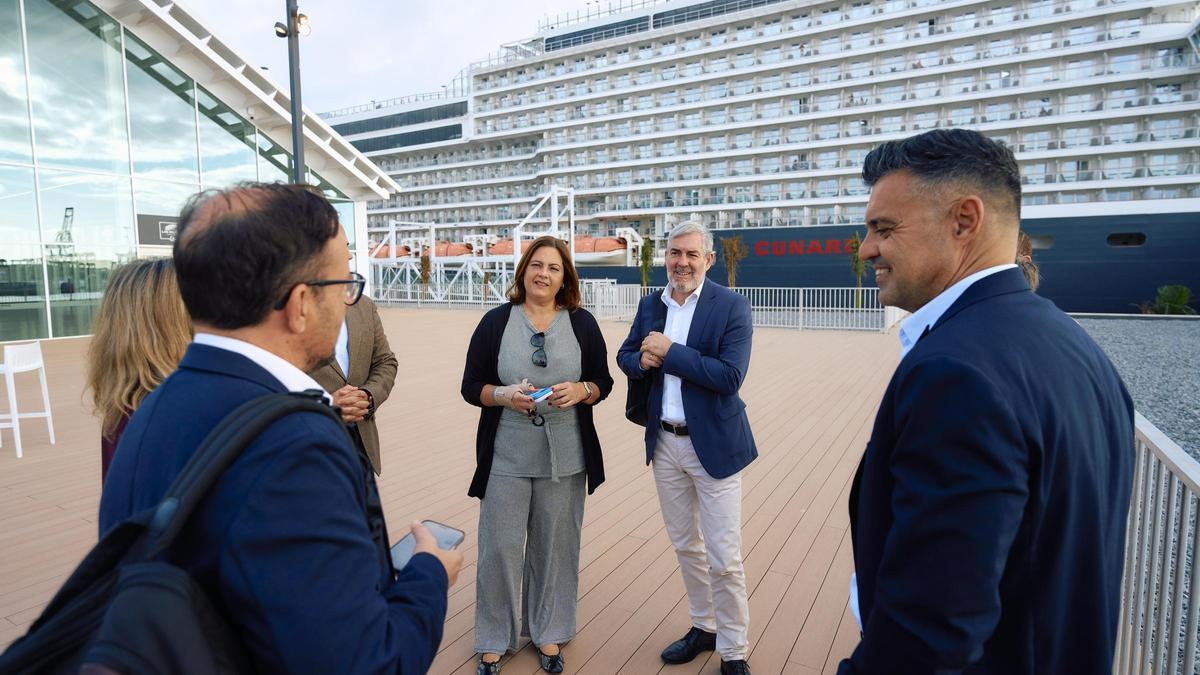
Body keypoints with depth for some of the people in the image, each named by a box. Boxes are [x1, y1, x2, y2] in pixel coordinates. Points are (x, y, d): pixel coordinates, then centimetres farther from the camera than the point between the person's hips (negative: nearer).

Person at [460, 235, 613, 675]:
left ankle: (548, 632, 33)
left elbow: (603, 383, 6)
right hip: (506, 457, -1)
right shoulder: (496, 321, 0)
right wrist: (505, 395, -18)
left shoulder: (582, 323, 3)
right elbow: (471, 386, 1)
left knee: (555, 547, 12)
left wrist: (581, 390, -15)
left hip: (565, 458, 1)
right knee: (500, 548, 6)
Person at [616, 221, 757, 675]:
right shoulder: (649, 305, 5)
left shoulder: (731, 306, -12)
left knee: (724, 559, 4)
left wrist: (669, 353, -21)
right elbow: (626, 356, 11)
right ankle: (703, 627, 40)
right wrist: (643, 359, -12)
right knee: (685, 546, 20)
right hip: (665, 443, 6)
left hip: (713, 445, -5)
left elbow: (730, 376, -21)